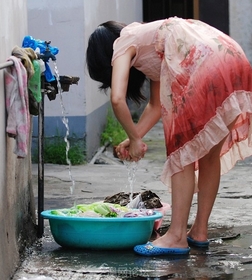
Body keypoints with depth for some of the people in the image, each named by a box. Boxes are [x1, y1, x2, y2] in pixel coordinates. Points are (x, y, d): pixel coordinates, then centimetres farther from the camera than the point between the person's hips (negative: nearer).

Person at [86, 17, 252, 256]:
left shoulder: (123, 44, 10)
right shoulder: (148, 41, 33)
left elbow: (117, 99, -4)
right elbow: (157, 105, 33)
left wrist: (135, 139, 8)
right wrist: (134, 139, 29)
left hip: (204, 66, -9)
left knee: (183, 153, -1)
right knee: (210, 155, 17)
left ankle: (177, 237, -1)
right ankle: (199, 232, 23)